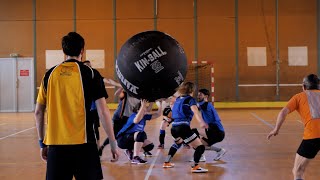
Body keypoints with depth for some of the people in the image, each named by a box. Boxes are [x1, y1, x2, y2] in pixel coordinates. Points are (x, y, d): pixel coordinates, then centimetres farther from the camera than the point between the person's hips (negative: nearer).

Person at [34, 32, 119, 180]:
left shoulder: (50, 74, 7)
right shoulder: (90, 74, -2)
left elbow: (38, 112, 10)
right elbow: (103, 112, -6)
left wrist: (42, 143, 19)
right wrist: (113, 143, 1)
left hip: (55, 144, 3)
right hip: (83, 143, -3)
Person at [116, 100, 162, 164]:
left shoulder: (145, 116, -2)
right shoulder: (133, 116, -23)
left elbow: (158, 114, -1)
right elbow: (136, 120, -49)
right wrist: (142, 106, -48)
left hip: (132, 140, 8)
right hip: (122, 139, -8)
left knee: (150, 146, -5)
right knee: (141, 134, -32)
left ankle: (131, 151, 11)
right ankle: (135, 158, -31)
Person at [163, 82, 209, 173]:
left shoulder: (178, 99, 20)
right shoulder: (190, 99, -1)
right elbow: (195, 111, -22)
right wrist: (201, 122, -37)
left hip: (174, 127, 8)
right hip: (183, 127, -8)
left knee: (178, 143, 38)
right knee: (200, 147, -7)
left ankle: (167, 162, 42)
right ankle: (195, 166, -24)